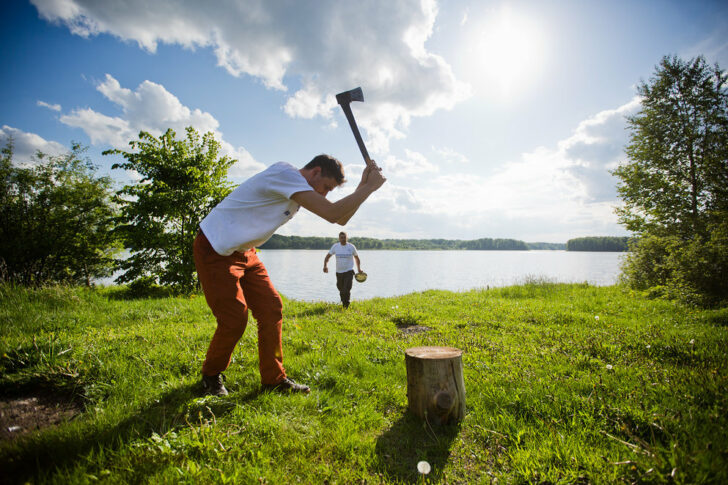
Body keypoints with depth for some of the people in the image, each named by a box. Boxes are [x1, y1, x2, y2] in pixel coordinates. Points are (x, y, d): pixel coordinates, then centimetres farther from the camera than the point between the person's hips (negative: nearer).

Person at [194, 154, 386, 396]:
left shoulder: (298, 189, 7)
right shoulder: (286, 174, -24)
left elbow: (341, 219, 5)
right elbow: (332, 214, -33)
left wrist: (363, 185, -5)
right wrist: (371, 187, -22)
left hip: (243, 252, 9)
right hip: (215, 250, -9)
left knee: (271, 308, 4)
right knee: (234, 320, -9)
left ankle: (273, 378, 16)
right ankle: (211, 376, 19)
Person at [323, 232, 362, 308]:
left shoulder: (351, 247, -5)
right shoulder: (335, 246, -2)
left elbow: (357, 257, 11)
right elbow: (327, 257, 5)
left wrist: (359, 268, 5)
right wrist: (325, 266, -12)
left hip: (349, 272, -3)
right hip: (339, 272, 3)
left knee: (346, 290, -16)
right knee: (341, 290, 15)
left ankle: (346, 306, -2)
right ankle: (343, 302, 41)